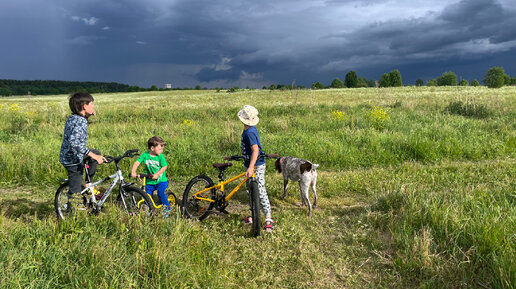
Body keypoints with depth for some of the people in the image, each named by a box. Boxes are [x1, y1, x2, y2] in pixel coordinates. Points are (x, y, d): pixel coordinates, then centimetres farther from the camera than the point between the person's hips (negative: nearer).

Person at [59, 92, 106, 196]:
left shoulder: (72, 118, 5)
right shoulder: (81, 121, -23)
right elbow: (74, 142, -37)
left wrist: (87, 116, 11)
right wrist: (94, 156, -35)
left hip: (66, 156, 9)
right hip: (73, 160, -9)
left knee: (96, 153, 27)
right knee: (75, 193, 0)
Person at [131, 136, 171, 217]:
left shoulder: (160, 156, -10)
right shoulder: (145, 155, -7)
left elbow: (164, 167, -10)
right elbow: (137, 163, -12)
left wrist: (157, 174, -22)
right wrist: (133, 172, -27)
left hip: (161, 180, -3)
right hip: (149, 181, 3)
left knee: (160, 193, -20)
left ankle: (167, 208, -2)